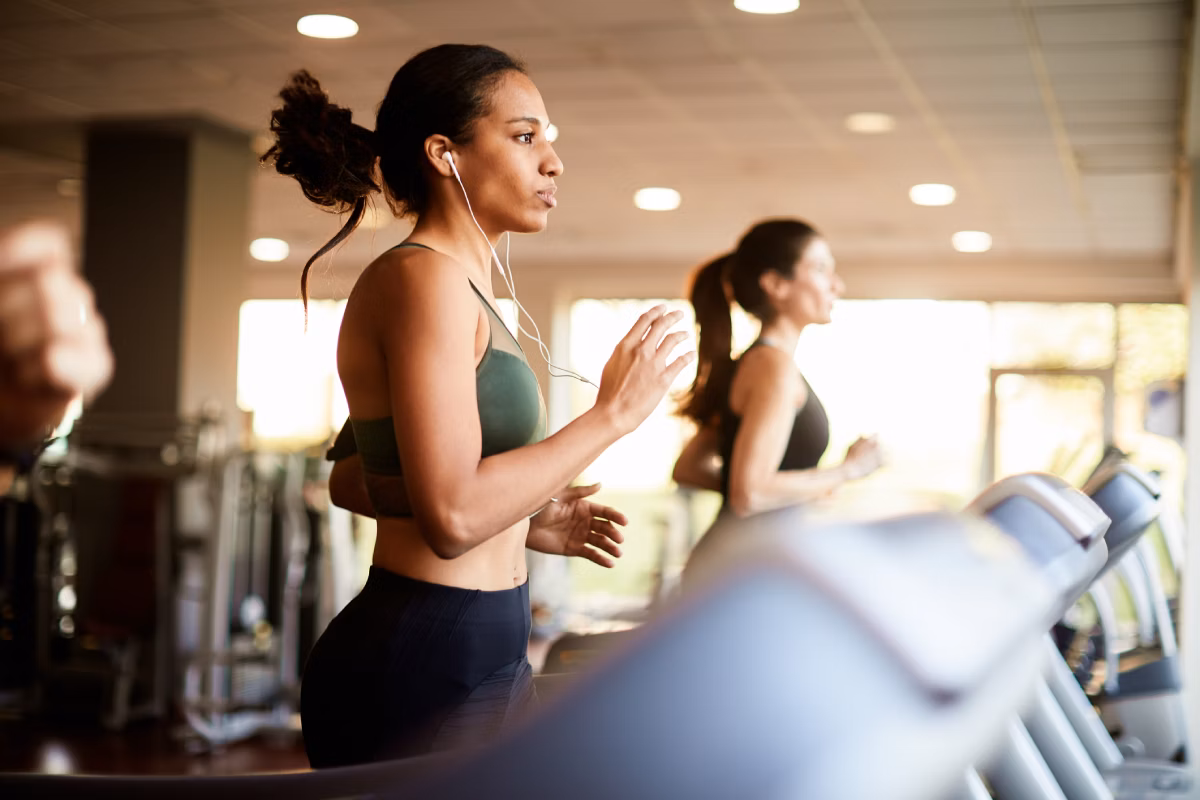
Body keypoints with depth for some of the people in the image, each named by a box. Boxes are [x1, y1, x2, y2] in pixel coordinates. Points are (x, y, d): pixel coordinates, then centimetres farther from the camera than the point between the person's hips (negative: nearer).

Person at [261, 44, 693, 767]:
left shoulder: (461, 284, 14)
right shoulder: (423, 277, -14)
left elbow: (360, 479, 20)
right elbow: (453, 514, -24)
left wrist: (529, 523, 13)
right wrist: (613, 412, -15)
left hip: (481, 658, 9)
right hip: (426, 673, -9)